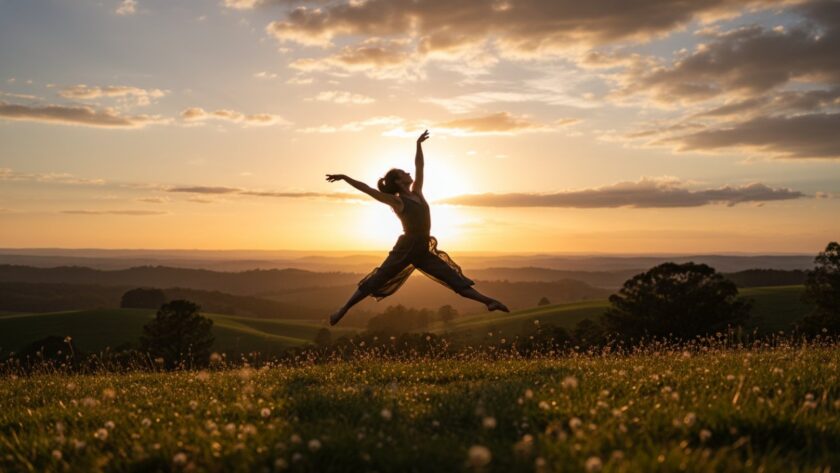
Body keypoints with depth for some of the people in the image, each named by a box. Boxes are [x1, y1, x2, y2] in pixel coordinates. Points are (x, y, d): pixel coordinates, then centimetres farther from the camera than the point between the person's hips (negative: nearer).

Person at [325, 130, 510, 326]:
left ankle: (487, 301, -1)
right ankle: (343, 310, 6)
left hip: (423, 250, 6)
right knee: (375, 281, -2)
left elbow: (419, 167, 19)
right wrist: (345, 178, -14)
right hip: (405, 249, -6)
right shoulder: (397, 201, -6)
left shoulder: (416, 192, 12)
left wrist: (418, 144, 19)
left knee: (454, 278, 1)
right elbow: (367, 189, -10)